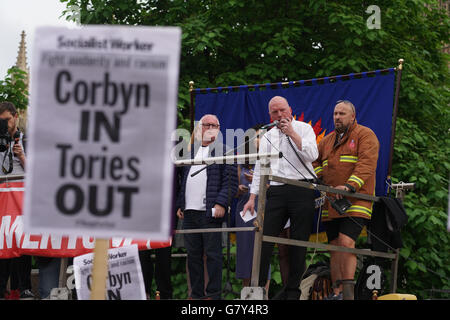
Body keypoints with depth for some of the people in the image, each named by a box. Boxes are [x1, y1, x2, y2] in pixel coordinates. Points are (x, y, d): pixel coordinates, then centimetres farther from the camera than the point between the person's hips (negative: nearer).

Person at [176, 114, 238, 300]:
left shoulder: (224, 151, 2)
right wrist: (180, 205, 13)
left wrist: (221, 204, -16)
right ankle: (196, 293, 14)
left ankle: (213, 293, -1)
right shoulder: (190, 151, 19)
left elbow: (231, 182, -5)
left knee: (212, 254, -4)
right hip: (189, 212, 6)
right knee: (193, 255, 8)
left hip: (210, 212, -6)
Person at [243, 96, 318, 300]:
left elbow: (312, 155, -9)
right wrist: (253, 197, 11)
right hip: (276, 192, 3)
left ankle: (292, 290, 3)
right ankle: (257, 288, -5)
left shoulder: (303, 129, 7)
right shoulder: (267, 137, 19)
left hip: (301, 190, -3)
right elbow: (260, 168, 18)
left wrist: (292, 133, -10)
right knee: (264, 239, -7)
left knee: (298, 242, -2)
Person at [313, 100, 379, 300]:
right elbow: (316, 162, 27)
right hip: (331, 204, 6)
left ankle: (349, 292, -19)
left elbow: (366, 165, -11)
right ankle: (337, 293, 8)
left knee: (346, 242, -19)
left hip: (355, 202, -6)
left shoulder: (365, 135, 2)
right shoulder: (327, 141, 23)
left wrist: (349, 186, -24)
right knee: (334, 247, 5)